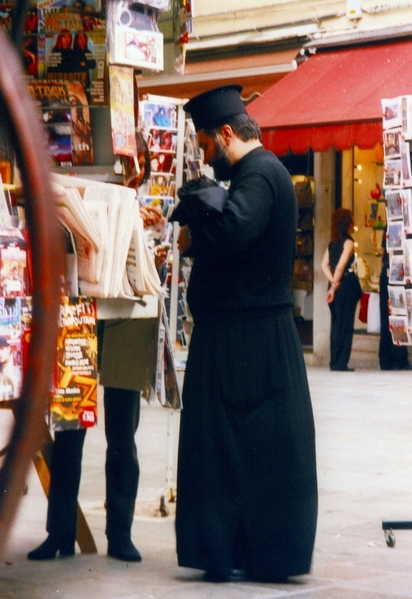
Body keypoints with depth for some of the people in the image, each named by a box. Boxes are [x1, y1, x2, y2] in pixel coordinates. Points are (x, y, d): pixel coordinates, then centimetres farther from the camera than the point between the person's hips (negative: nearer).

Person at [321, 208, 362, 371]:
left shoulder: (332, 243, 12)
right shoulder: (348, 242, -9)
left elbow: (324, 264, 5)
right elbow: (341, 265, -17)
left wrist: (332, 282, -2)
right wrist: (336, 284, -9)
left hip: (335, 286, 7)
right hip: (346, 284, -7)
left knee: (336, 324, 11)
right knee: (345, 325, -2)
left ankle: (335, 362, 12)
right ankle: (340, 363, -4)